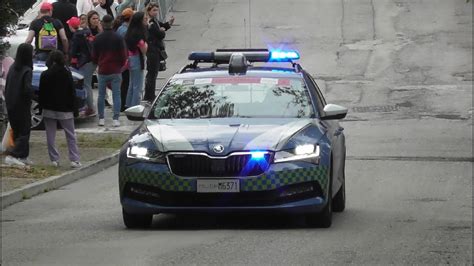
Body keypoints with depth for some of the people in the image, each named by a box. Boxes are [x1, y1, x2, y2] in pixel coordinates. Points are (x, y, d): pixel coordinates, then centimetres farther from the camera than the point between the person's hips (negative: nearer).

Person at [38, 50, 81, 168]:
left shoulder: (45, 75, -4)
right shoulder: (67, 74, -6)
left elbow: (41, 93, -1)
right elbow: (72, 93, -4)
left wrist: (42, 106, 10)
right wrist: (74, 108, 3)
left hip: (49, 110, 0)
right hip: (65, 110, 0)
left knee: (50, 136, 8)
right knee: (71, 136, 6)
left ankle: (54, 159, 5)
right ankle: (74, 160, -1)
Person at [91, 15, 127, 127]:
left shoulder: (97, 38, -2)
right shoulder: (118, 38, -7)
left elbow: (94, 56, 5)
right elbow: (123, 56, -4)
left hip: (102, 71, 1)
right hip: (115, 71, -1)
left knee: (101, 95, 10)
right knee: (116, 95, 2)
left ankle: (101, 119, 9)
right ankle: (116, 119, -5)